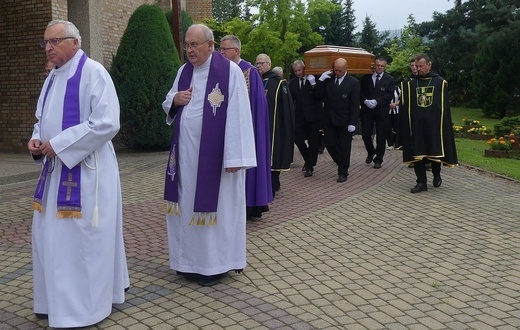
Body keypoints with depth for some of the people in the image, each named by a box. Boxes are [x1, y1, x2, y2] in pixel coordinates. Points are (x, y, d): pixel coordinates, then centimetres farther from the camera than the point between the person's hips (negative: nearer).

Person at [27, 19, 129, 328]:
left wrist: (58, 144, -19)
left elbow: (107, 123, -21)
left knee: (81, 238, -1)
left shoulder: (92, 72, -12)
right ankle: (58, 300, 29)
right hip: (57, 169, 9)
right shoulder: (53, 77, 13)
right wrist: (37, 139, 1)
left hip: (86, 171, -8)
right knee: (49, 236, 13)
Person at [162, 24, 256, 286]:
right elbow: (168, 105, 19)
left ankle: (216, 263, 14)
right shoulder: (184, 71, 10)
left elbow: (238, 115, -14)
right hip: (186, 152, 6)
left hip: (214, 154, -6)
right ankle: (192, 259, 22)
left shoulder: (230, 70, -10)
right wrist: (174, 100, -6)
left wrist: (234, 156, -19)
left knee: (215, 206, 2)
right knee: (188, 204, 10)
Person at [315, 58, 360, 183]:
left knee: (344, 147, 4)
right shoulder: (328, 79, 4)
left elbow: (355, 105, -8)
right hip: (329, 119, 3)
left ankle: (343, 172, 16)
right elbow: (319, 95, 4)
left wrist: (352, 123, -13)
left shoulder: (353, 82, -6)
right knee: (329, 144, 3)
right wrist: (320, 80, -8)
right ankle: (340, 162, 31)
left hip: (345, 121, -3)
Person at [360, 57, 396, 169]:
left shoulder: (390, 79, 3)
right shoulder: (366, 78, 8)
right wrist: (365, 101, -14)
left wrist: (376, 102, -17)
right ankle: (371, 152, 28)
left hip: (382, 111, -1)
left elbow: (389, 95, -6)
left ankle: (378, 159, 14)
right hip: (367, 110, 1)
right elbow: (361, 92, 4)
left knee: (381, 136, 2)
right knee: (365, 134, 0)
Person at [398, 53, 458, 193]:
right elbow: (405, 108, 6)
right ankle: (421, 182, 7)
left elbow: (445, 106, 3)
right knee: (417, 154, 0)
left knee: (435, 151, 7)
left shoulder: (440, 82, 2)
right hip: (416, 125, 1)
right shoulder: (410, 84, 6)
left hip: (434, 124, -1)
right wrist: (405, 126, -1)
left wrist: (444, 125, -1)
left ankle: (436, 175, 32)